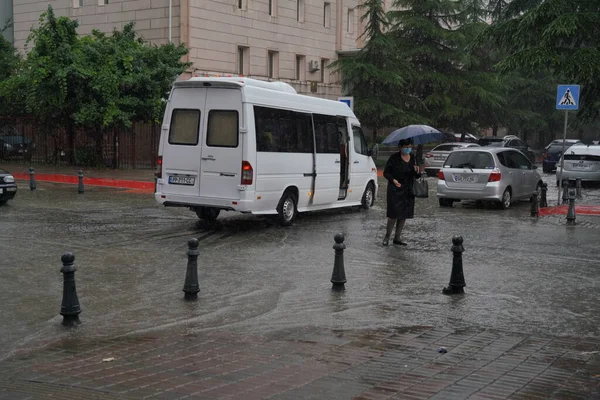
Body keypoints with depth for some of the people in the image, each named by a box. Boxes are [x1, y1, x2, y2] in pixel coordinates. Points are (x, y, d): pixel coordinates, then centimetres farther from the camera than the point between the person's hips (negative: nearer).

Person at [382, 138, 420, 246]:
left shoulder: (413, 158, 8)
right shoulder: (394, 158, -7)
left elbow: (416, 176, 14)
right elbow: (386, 172, -6)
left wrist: (417, 172, -10)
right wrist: (393, 180, -24)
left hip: (408, 191, 5)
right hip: (395, 190, -5)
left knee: (404, 215, 7)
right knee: (394, 214, -10)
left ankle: (397, 238, 16)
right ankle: (387, 237, 5)